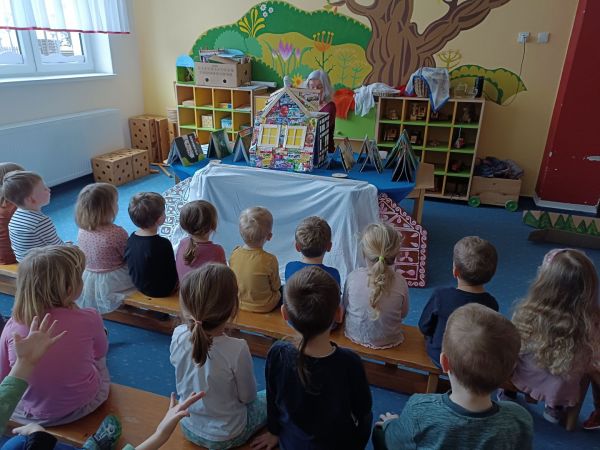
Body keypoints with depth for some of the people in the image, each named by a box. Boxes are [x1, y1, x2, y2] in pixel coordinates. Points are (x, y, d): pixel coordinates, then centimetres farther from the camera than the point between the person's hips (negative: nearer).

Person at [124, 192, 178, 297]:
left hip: (139, 285, 7)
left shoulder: (131, 239, -11)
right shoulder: (163, 244, -32)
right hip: (161, 290, -7)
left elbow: (128, 262, 4)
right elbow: (172, 272, -22)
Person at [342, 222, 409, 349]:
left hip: (354, 335, 0)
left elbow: (344, 307, -5)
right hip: (388, 341, 0)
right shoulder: (400, 283, -21)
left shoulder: (353, 277, -22)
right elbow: (403, 313, -4)